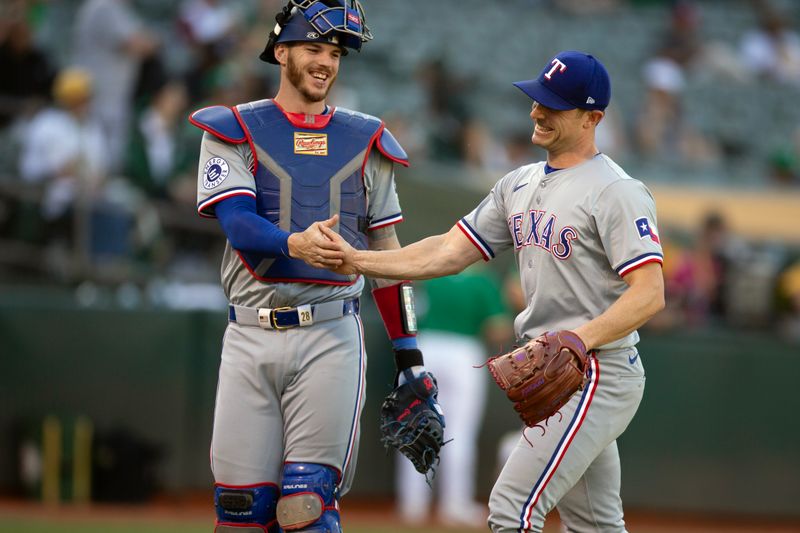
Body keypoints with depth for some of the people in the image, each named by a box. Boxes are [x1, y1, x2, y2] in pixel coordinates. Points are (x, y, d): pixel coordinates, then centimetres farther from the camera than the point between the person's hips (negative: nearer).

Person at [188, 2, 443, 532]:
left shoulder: (364, 142, 13)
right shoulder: (233, 132, 6)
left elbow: (387, 250, 16)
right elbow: (238, 224, -10)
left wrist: (410, 353, 10)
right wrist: (295, 244, -33)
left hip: (331, 338, 0)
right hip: (251, 336, 0)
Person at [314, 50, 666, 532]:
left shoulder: (617, 192, -13)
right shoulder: (520, 186, 13)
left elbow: (649, 294, -20)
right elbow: (450, 252, 11)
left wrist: (577, 341, -32)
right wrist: (359, 261, 0)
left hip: (598, 373, -9)